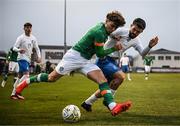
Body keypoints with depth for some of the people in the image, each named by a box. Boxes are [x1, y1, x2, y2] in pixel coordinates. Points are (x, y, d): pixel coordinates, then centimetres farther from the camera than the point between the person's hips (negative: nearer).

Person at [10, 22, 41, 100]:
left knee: (20, 76, 9)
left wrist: (39, 57, 1)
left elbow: (37, 48, 17)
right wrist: (19, 50, -35)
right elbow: (14, 47, -13)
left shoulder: (33, 38, 10)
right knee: (26, 75, -21)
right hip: (22, 58, -7)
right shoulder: (21, 38, -8)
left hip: (28, 59, 7)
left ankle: (13, 94, 15)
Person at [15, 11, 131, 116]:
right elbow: (100, 54, -14)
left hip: (85, 61, 8)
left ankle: (113, 107, -27)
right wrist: (114, 49, -5)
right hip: (74, 56, -8)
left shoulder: (103, 28, 4)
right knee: (51, 78, 2)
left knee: (102, 79, -13)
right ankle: (26, 82, 24)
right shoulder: (99, 32, -24)